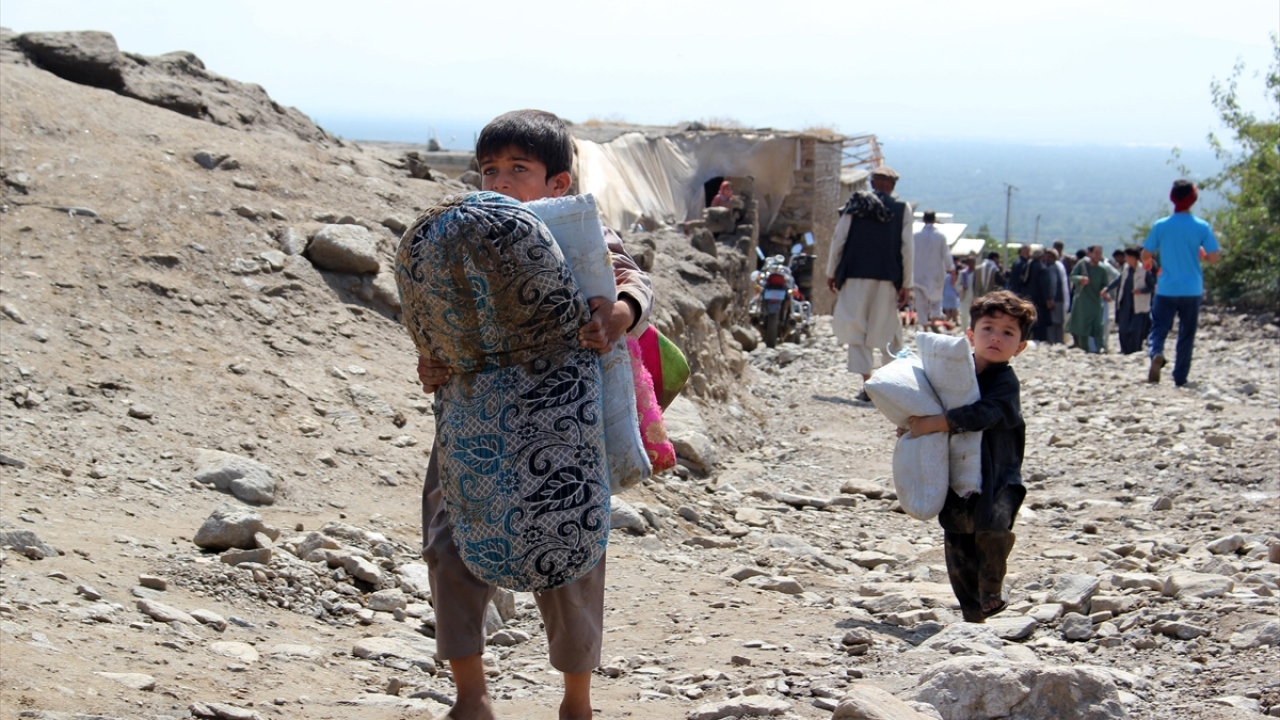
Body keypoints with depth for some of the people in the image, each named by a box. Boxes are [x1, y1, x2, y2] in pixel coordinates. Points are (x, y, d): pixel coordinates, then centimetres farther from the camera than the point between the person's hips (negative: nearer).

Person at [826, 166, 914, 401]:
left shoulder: (856, 203, 3)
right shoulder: (902, 208, 3)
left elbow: (838, 239, 2)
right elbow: (907, 248, 1)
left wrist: (831, 273, 10)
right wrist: (906, 284, 4)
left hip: (855, 275, -1)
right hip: (887, 277, 1)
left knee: (856, 327, 2)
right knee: (887, 330, 12)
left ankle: (867, 383, -8)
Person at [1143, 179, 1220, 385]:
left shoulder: (1160, 226, -3)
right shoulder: (1202, 227, -4)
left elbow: (1145, 255, 2)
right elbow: (1213, 258, -5)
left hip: (1166, 289, 0)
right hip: (1192, 290, 0)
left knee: (1159, 327, 2)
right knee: (1186, 334, 10)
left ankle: (1156, 353, -29)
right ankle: (1180, 377, 12)